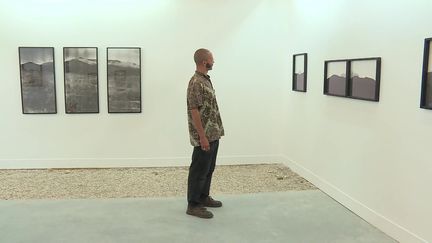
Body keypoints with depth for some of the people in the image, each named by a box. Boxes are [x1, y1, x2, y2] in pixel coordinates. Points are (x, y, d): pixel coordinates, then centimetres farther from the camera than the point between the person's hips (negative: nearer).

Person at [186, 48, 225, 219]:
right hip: (204, 136, -10)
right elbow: (194, 111, -22)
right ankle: (193, 205, 9)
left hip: (213, 134, 10)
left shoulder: (206, 80, 12)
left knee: (208, 168, 18)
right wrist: (202, 136, -23)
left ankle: (203, 197, 31)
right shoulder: (196, 83, -19)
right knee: (199, 170, -1)